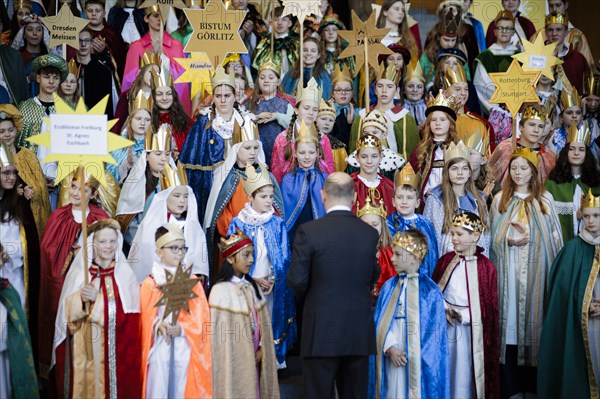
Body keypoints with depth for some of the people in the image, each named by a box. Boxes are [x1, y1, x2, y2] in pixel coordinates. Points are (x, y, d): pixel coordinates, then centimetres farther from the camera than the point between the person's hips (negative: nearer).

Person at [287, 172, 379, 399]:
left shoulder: (308, 231, -11)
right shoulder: (370, 233, 0)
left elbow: (297, 280, -9)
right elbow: (372, 277, 6)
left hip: (321, 331, -3)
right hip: (360, 332, 3)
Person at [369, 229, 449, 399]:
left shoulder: (430, 290, -3)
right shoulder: (389, 286, 8)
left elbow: (434, 328, -6)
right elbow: (380, 321, 3)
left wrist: (412, 354, -11)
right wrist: (390, 347, -12)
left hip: (418, 359, -3)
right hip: (391, 356, 3)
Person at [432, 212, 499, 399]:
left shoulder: (486, 267, -6)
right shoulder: (445, 260, 4)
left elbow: (489, 308, -4)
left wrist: (463, 315, -13)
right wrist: (444, 309, -8)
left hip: (471, 331, -3)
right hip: (445, 328, 3)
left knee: (467, 375, 4)